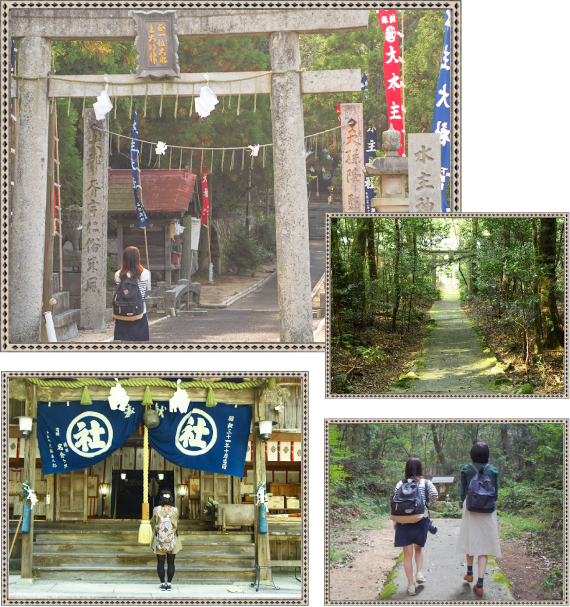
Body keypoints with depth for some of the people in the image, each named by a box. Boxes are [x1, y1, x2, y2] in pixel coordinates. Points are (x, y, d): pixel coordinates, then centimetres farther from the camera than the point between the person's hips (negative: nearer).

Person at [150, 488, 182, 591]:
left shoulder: (156, 510, -12)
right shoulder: (175, 510, -11)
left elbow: (153, 521, 7)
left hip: (159, 541, 0)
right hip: (172, 541, 0)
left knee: (160, 562, 8)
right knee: (171, 563, 8)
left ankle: (162, 583, 9)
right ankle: (169, 583, 10)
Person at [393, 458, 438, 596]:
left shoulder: (401, 484, 0)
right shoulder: (425, 482, 1)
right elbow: (434, 494, -13)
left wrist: (395, 522, 5)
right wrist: (425, 501, 8)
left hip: (404, 521, -1)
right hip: (421, 520, 1)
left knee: (408, 554, 6)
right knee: (419, 548, 26)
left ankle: (411, 585, 5)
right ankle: (419, 573, 6)